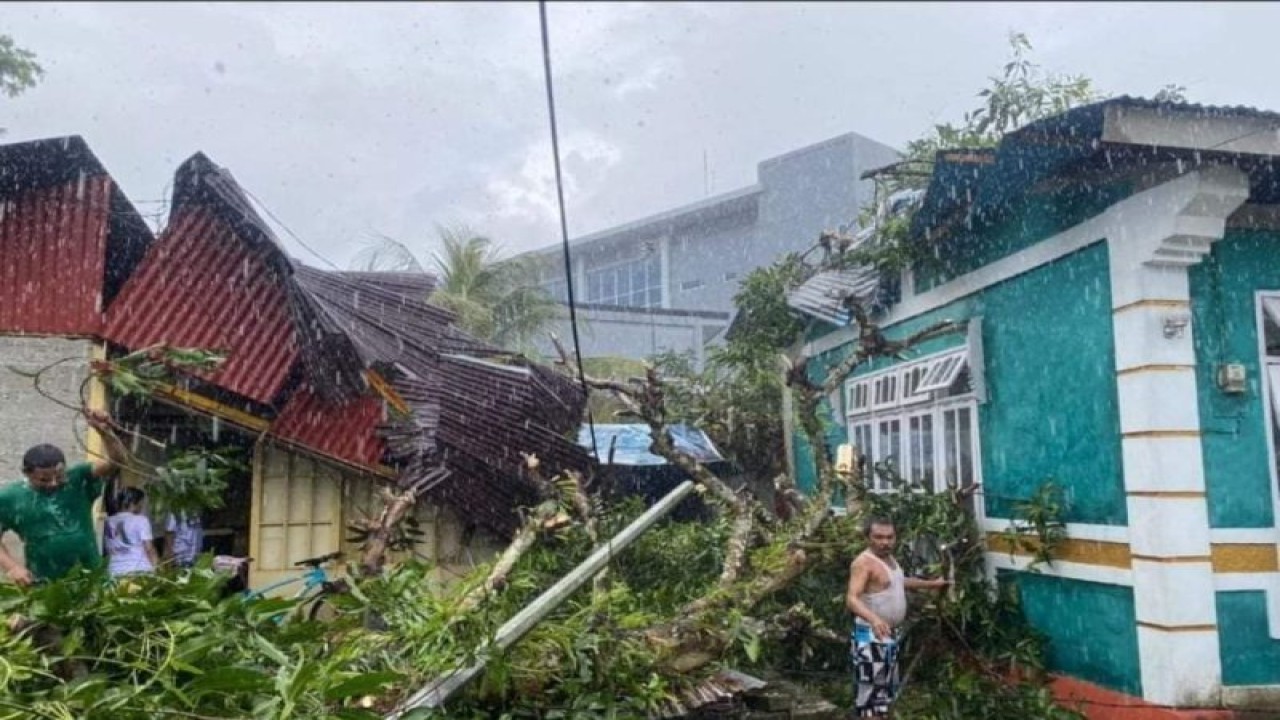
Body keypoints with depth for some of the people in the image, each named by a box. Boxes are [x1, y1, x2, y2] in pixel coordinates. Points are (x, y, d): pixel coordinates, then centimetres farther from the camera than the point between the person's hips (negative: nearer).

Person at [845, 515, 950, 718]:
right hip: (871, 637, -10)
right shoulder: (864, 562, -20)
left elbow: (900, 582, 32)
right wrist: (873, 618, -49)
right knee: (871, 694, -11)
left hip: (890, 634, 10)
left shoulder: (889, 559, 10)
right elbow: (852, 599, -32)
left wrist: (932, 584, 41)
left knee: (886, 692, 21)